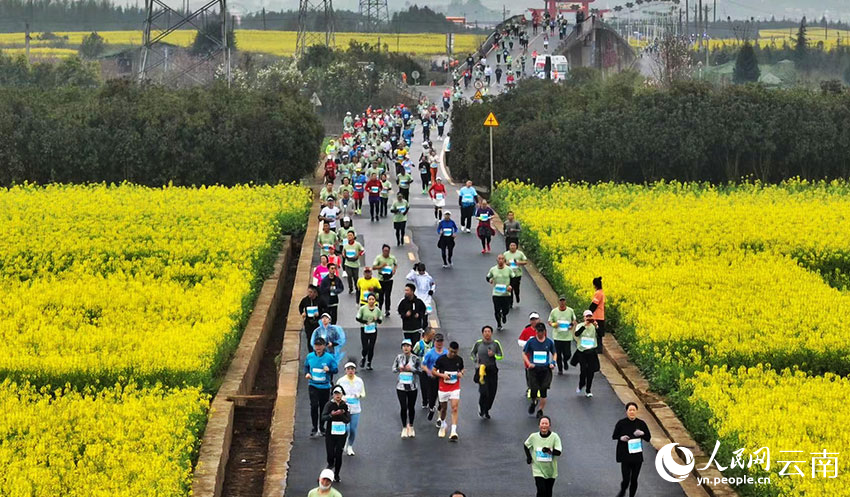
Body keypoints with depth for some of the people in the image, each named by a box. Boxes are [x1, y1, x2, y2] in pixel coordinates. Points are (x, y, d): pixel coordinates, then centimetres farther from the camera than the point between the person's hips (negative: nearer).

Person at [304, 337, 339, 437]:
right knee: (314, 405, -13)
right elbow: (306, 366, 17)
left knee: (323, 407, 8)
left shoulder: (329, 357, -6)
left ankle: (322, 428, 27)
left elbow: (335, 370, 0)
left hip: (325, 386, 0)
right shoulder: (310, 356, 0)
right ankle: (314, 428, -3)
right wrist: (307, 373, -3)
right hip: (313, 385, 0)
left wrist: (329, 370, -21)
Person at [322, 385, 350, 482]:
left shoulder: (345, 406, 0)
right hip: (330, 433, -1)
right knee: (330, 454, -4)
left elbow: (348, 420, -6)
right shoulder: (329, 405, -5)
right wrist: (331, 415, -34)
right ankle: (330, 464, 31)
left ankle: (336, 475, 18)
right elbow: (323, 418, -16)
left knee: (338, 455, 2)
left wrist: (341, 415, -24)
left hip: (341, 434, 1)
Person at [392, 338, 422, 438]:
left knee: (411, 407, 9)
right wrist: (399, 369, -14)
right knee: (403, 407, -3)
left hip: (412, 387, 0)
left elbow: (420, 371, -4)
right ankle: (404, 428, 11)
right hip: (401, 387, 0)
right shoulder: (399, 357, 1)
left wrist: (411, 369, -19)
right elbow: (393, 369, 7)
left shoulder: (415, 358, -4)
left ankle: (410, 427, 27)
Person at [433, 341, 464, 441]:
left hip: (455, 388, 1)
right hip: (443, 387, -1)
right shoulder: (441, 359, -9)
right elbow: (433, 371, -3)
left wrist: (461, 374, -7)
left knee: (455, 408, -12)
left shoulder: (459, 359, -1)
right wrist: (442, 375, -19)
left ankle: (453, 432, -17)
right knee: (443, 408, 13)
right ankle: (443, 425, 42)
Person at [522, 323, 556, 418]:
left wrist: (553, 363, 0)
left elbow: (554, 353, 18)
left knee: (543, 391, -3)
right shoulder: (531, 341, 2)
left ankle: (540, 410, 10)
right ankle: (533, 403, 28)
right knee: (534, 390, -6)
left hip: (545, 369, 1)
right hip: (533, 369, -1)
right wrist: (529, 363, -9)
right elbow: (524, 354, 7)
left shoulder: (549, 342, 5)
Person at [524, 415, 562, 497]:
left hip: (551, 471, 1)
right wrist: (528, 457, 2)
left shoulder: (554, 437, -11)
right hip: (538, 470, -1)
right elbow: (526, 445, 14)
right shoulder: (533, 437, -6)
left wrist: (549, 451, -35)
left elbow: (558, 452, -17)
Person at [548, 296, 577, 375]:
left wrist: (572, 324, -7)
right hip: (557, 336, 0)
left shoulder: (570, 311, 0)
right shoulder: (554, 311, -1)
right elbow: (549, 322, 7)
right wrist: (553, 324, -16)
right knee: (558, 354, 3)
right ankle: (560, 369, 22)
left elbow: (574, 320, 15)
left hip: (567, 337, 0)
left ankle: (565, 361, 34)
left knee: (567, 354, -1)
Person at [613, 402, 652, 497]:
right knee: (626, 480, -5)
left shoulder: (641, 423, -1)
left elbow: (648, 438, 4)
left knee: (634, 480, 5)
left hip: (637, 456, 2)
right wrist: (621, 438, -17)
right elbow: (614, 436, 3)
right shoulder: (621, 423, -6)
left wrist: (642, 434, -16)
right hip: (625, 456, -2)